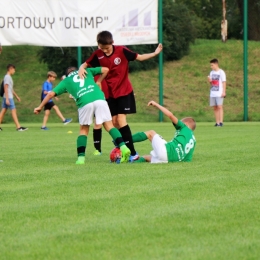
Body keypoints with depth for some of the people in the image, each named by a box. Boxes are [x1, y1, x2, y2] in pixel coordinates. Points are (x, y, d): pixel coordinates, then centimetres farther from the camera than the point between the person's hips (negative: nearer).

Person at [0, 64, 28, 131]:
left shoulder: (9, 77, 17)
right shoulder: (7, 77, -12)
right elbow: (6, 88, -18)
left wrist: (16, 96, 28)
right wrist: (7, 99, -22)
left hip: (7, 98, 10)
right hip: (9, 98, -10)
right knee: (13, 111, -9)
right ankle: (18, 127, -10)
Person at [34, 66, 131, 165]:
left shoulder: (66, 81, 28)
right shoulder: (86, 71, 32)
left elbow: (51, 94, 23)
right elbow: (105, 70, 26)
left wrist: (40, 107, 31)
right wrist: (98, 82, 34)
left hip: (84, 103, -1)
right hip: (99, 98, 1)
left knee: (83, 130, 16)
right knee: (109, 125, 6)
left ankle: (81, 157, 5)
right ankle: (123, 148, -12)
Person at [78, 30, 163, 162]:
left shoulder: (121, 51, -12)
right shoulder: (97, 55, -5)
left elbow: (139, 57, -4)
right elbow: (86, 64, 5)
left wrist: (155, 53, -13)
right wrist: (81, 69, -18)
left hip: (124, 91, -4)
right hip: (110, 93, 4)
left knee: (121, 120, -14)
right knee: (114, 122, 1)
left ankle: (132, 153, -12)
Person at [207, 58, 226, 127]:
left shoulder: (221, 72, -4)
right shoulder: (211, 72, 14)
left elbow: (224, 82, -5)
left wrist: (223, 92, -11)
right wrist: (209, 81, -3)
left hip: (219, 93, -6)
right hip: (212, 93, 6)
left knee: (219, 107, -12)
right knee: (215, 108, 4)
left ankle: (221, 122, -15)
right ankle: (217, 122, 6)